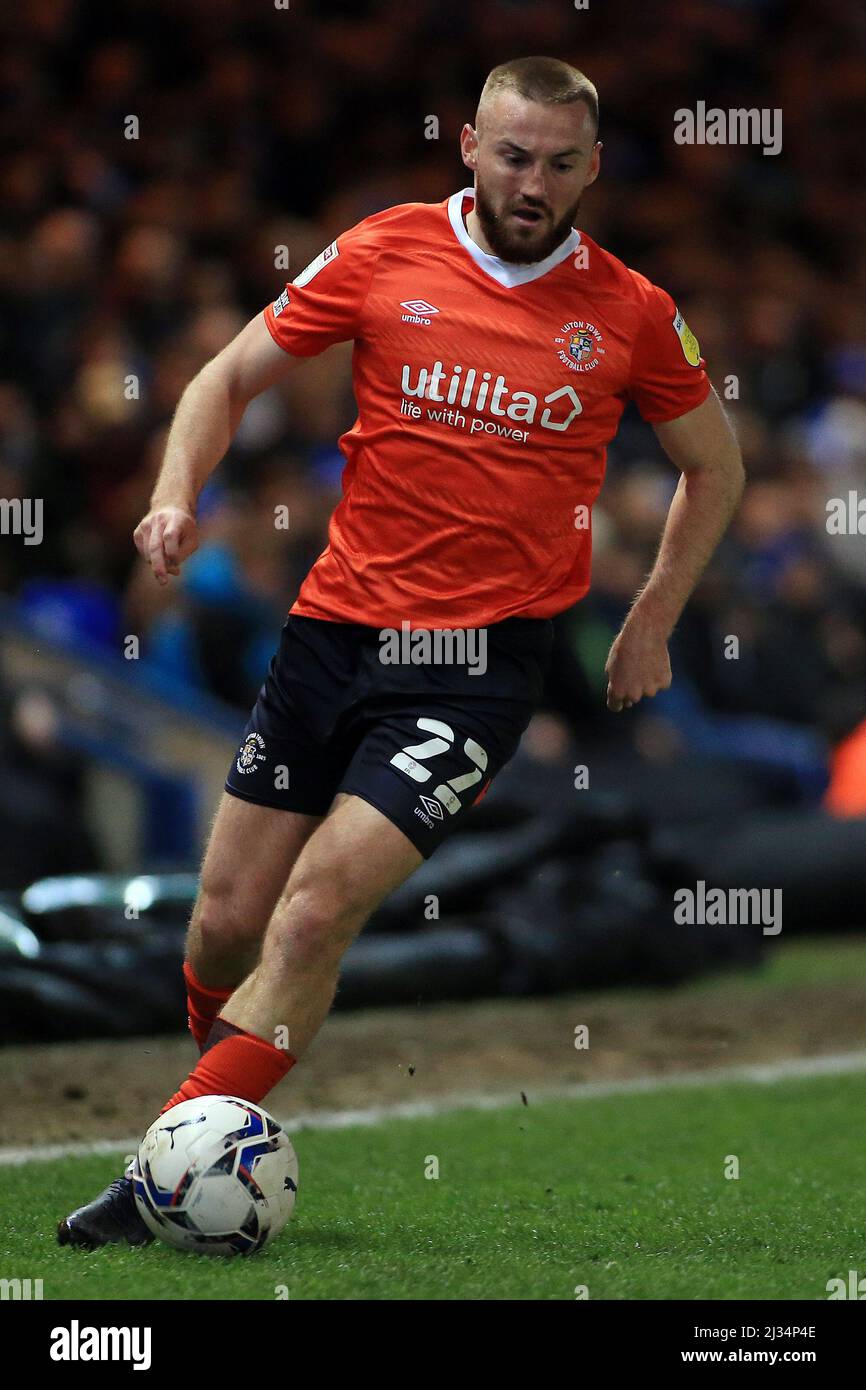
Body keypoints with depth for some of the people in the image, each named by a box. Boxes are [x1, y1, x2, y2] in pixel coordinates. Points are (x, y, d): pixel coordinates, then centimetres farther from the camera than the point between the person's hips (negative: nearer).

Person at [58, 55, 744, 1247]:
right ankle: (223, 1071, 35)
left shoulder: (630, 313, 1)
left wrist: (652, 623, 11)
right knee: (227, 919, 4)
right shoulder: (386, 255, 1)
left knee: (317, 910, -16)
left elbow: (713, 466, 17)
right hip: (334, 631, 2)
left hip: (484, 658, -2)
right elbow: (231, 377, 9)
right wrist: (178, 495, -9)